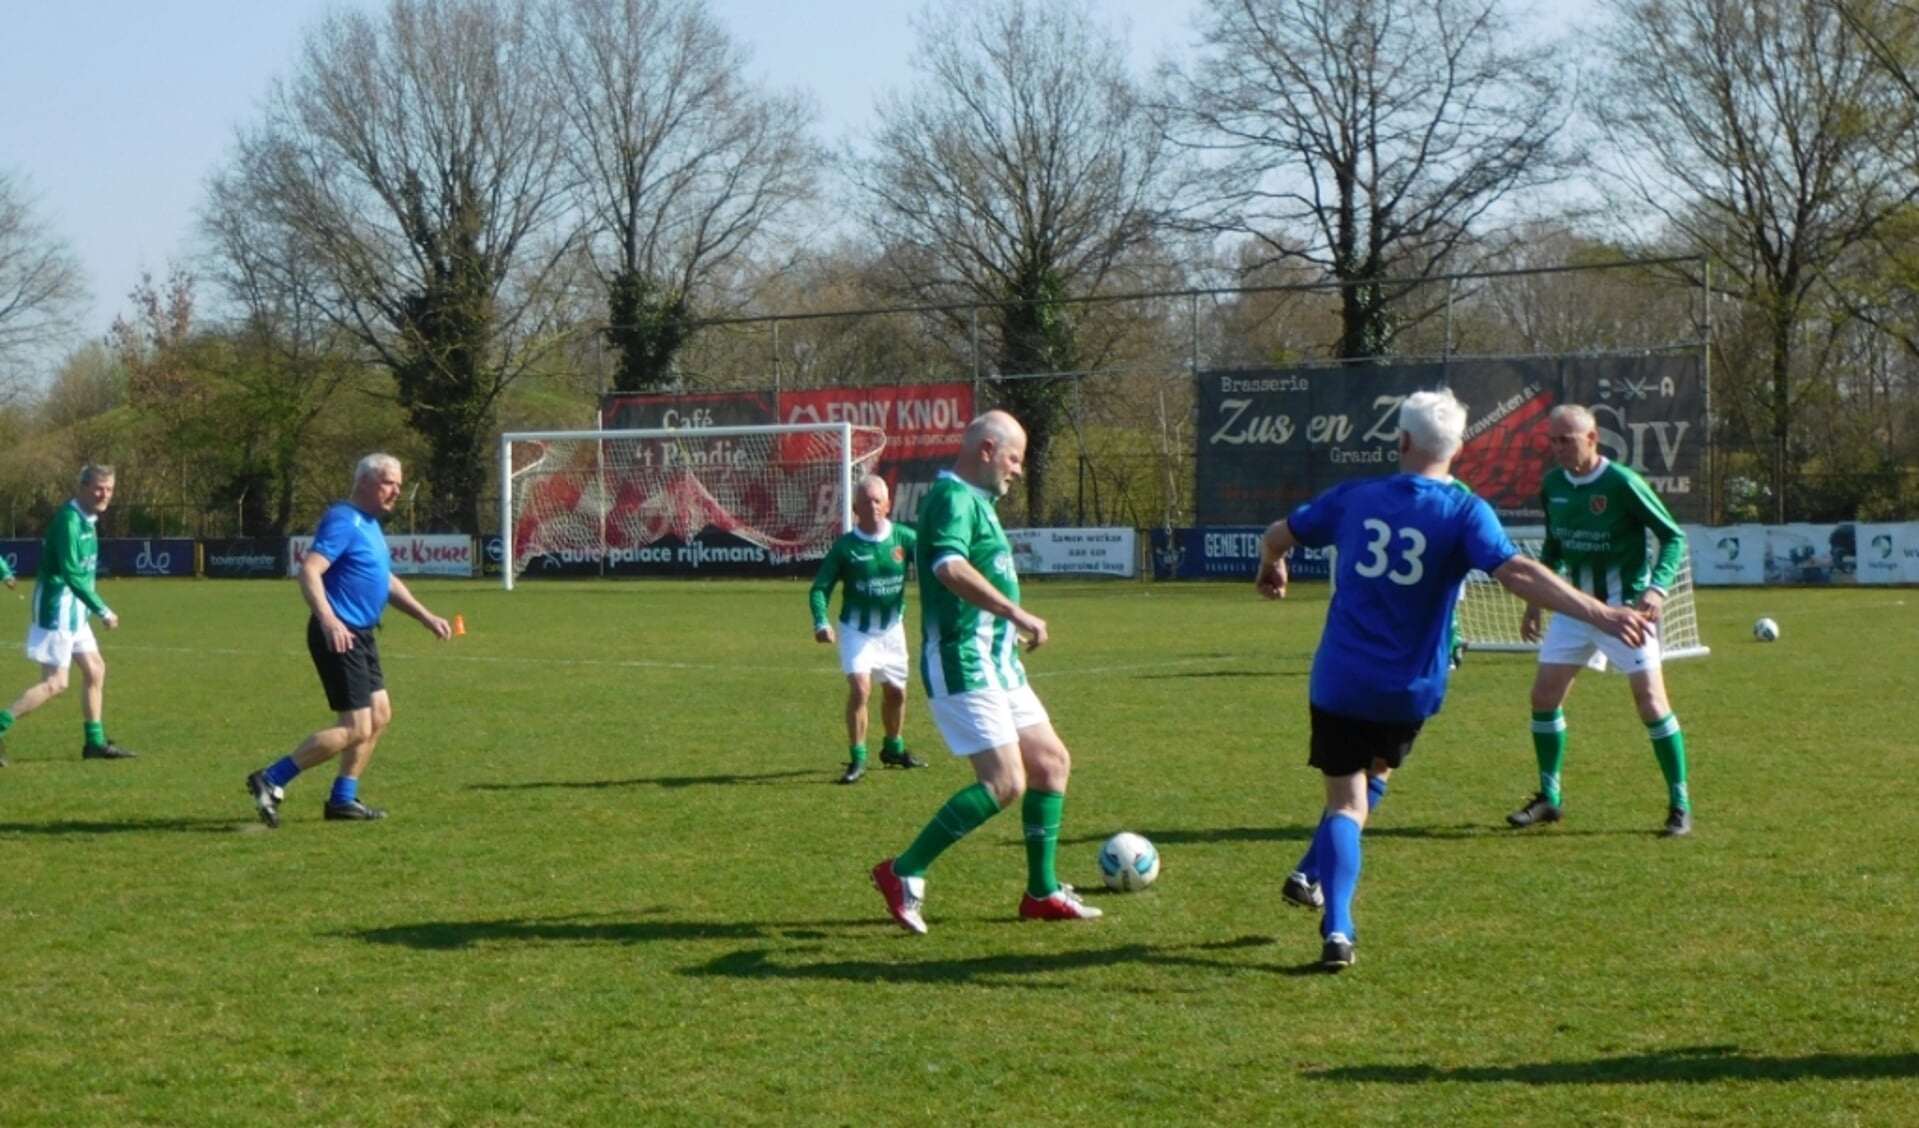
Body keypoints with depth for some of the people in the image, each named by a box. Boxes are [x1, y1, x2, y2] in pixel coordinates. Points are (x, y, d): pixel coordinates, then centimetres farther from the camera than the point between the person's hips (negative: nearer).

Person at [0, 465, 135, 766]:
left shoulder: (87, 520, 11)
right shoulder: (69, 520, -19)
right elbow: (72, 574, -23)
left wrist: (97, 609, 13)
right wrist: (103, 611, -21)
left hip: (74, 610, 10)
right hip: (58, 608, -10)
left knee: (95, 669, 13)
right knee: (55, 682, -10)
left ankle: (95, 742, 19)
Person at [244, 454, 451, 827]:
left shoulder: (370, 525, 16)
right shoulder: (343, 521, -14)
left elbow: (387, 581, 29)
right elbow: (309, 570, -25)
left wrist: (427, 618, 29)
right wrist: (328, 621, -37)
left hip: (360, 636, 10)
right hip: (339, 636, -10)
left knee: (379, 715, 14)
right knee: (355, 728, -11)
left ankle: (343, 799, 22)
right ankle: (271, 781, -7)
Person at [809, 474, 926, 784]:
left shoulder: (904, 538, -10)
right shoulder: (845, 546, -14)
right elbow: (820, 588, -11)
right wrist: (821, 623, -28)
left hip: (892, 628, 3)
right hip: (856, 629, -3)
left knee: (896, 692, 17)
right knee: (860, 688, -20)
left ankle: (893, 749, 41)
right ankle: (857, 760, -9)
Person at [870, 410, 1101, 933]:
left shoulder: (975, 501, 19)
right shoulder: (953, 497, -14)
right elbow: (950, 567, -32)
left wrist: (1009, 626, 27)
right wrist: (1018, 614, -33)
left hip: (997, 664, 11)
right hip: (963, 664, -11)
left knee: (1051, 763, 11)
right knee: (1005, 783, -14)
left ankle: (1042, 891, 17)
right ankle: (904, 874, -8)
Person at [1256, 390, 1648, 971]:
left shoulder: (1354, 498, 0)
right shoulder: (1465, 513, -10)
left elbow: (1276, 536, 13)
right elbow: (1517, 573, -24)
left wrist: (1270, 568, 36)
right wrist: (1601, 613, -28)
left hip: (1339, 682, 0)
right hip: (1408, 693, 0)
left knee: (1345, 804, 4)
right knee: (1377, 772, 29)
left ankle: (1337, 929, -13)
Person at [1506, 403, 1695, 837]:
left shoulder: (1622, 483, -17)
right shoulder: (1552, 486, 1)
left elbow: (1673, 536, -11)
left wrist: (1657, 588, -24)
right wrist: (1535, 601, 13)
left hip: (1624, 605, -6)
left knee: (1650, 698, -12)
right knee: (1544, 696, 3)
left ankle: (1680, 805, -1)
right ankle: (1549, 798, 18)